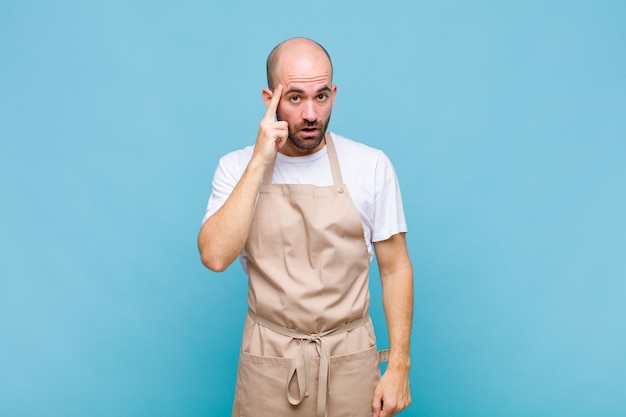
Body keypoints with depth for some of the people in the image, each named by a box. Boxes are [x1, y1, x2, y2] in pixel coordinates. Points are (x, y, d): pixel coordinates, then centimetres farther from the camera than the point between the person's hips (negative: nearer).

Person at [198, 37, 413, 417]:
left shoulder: (372, 165, -7)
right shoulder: (237, 167, -4)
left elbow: (395, 268, -2)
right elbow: (215, 256, -18)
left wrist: (399, 366, -6)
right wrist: (260, 162, -20)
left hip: (350, 360, 0)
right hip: (268, 362, 1)